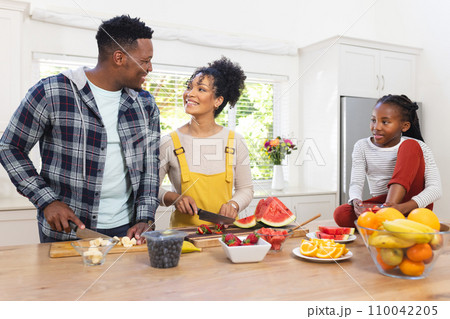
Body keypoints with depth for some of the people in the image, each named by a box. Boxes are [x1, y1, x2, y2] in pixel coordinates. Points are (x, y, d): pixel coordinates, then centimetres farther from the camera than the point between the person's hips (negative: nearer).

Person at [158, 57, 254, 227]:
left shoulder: (236, 142, 2)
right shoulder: (169, 143, -2)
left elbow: (246, 189, 11)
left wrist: (234, 204, -8)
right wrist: (173, 197, -10)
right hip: (184, 229, -1)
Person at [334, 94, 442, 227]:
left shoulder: (418, 147, -3)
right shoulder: (362, 147, 3)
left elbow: (435, 189, -14)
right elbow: (356, 183, -6)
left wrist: (404, 207, -34)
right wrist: (356, 201, -32)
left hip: (412, 205, -1)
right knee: (341, 214, -28)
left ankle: (387, 212, -32)